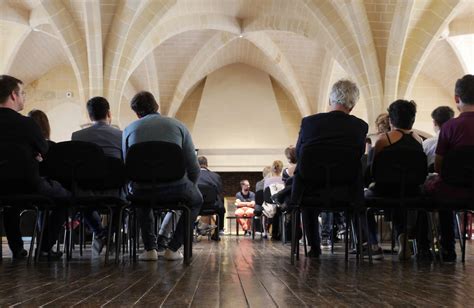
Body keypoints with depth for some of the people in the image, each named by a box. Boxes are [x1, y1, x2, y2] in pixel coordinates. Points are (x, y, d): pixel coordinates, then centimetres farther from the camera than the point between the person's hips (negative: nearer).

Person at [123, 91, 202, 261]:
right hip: (176, 188, -2)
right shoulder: (178, 125, 10)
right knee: (196, 200, 32)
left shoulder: (129, 129, 12)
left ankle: (150, 248, 26)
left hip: (141, 190, 2)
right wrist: (190, 187, 24)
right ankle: (173, 248, 20)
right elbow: (194, 168, 5)